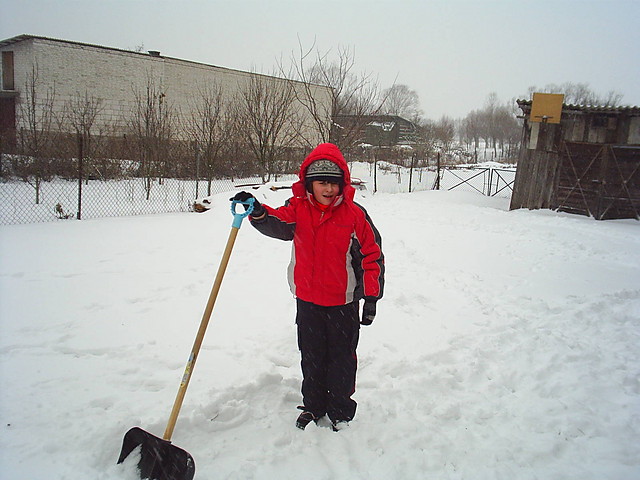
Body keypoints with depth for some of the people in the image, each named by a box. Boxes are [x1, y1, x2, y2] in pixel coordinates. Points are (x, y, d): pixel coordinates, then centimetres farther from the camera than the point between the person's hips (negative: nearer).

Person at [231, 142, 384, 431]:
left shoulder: (354, 214, -10)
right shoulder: (298, 208, -4)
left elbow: (372, 254, -6)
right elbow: (278, 225, -22)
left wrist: (371, 298, -7)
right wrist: (259, 213, -44)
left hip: (343, 301, -2)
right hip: (307, 299, 3)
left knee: (341, 356, 11)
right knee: (311, 355, 16)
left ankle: (340, 410, 32)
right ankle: (313, 405, 37)